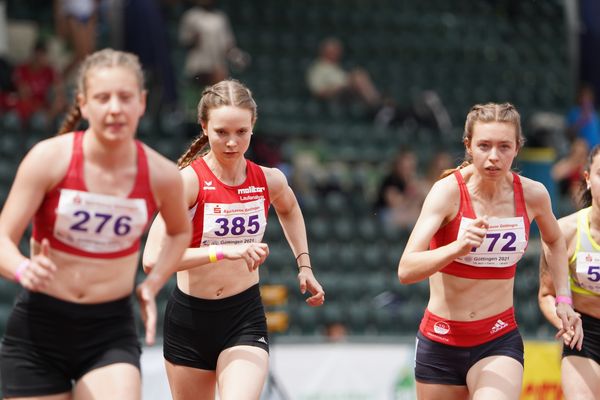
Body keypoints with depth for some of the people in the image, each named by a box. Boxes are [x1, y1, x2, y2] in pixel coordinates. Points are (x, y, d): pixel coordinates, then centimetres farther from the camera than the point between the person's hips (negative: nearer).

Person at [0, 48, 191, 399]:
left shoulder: (161, 175, -4)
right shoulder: (50, 158, -11)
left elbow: (180, 232, 18)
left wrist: (152, 285, 4)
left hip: (111, 331, 1)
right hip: (38, 329, -1)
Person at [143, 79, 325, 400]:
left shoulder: (269, 181, -3)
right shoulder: (189, 180, -16)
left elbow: (289, 210, 25)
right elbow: (152, 259, -28)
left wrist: (304, 265, 19)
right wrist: (224, 251, -34)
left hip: (245, 317, 1)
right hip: (189, 318, -1)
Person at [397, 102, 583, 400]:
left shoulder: (533, 194, -4)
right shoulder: (449, 191, -14)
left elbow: (554, 241, 21)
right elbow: (406, 271, -25)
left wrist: (563, 299, 12)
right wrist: (458, 247, -40)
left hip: (499, 341, 0)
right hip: (441, 342, 0)